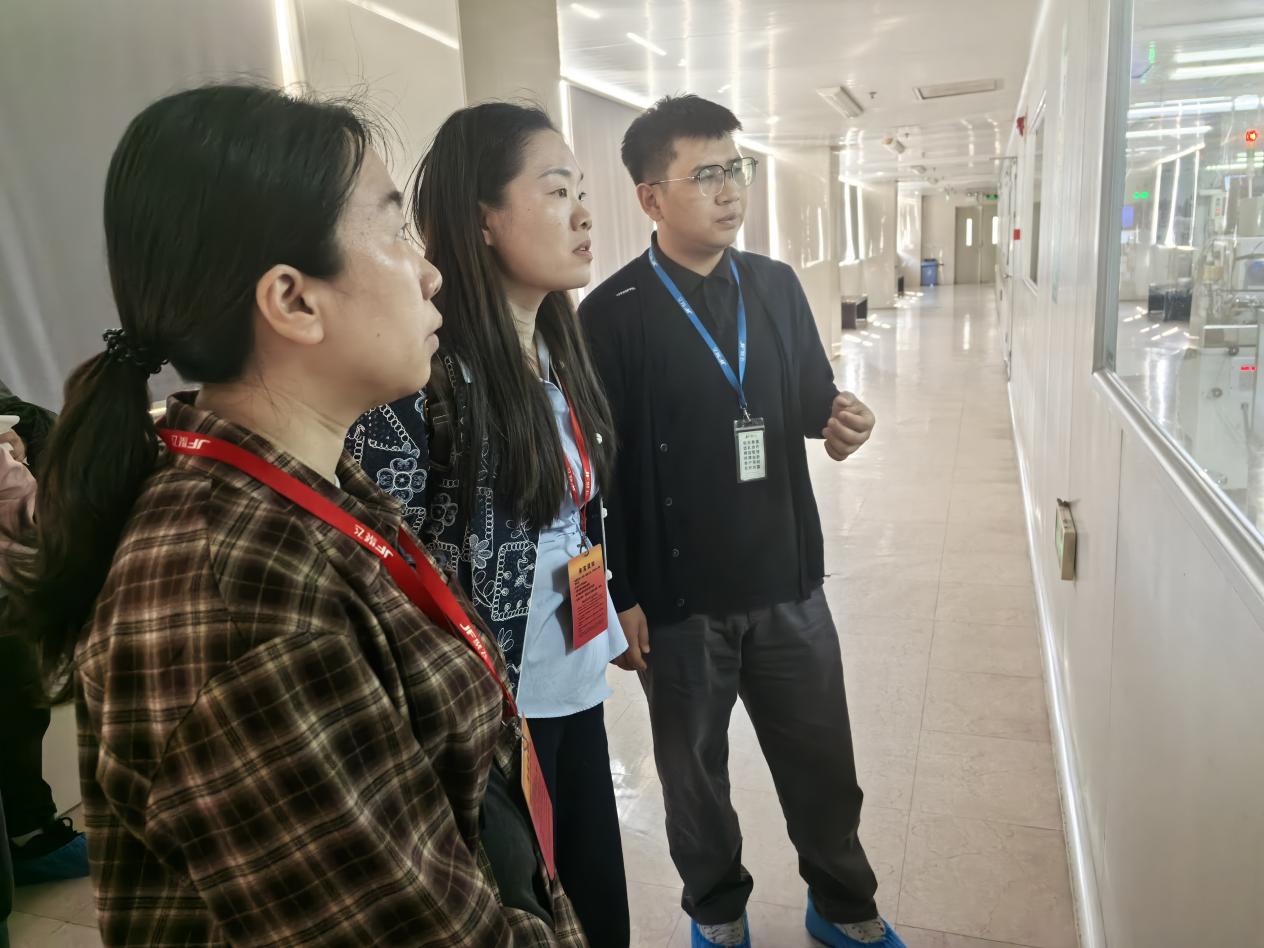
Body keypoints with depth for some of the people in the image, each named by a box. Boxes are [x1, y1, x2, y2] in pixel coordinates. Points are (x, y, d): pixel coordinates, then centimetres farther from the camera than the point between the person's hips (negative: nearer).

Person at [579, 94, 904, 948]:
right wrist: (620, 596, -10)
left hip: (789, 581, 4)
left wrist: (840, 418, -11)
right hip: (679, 597, -3)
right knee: (695, 772, 18)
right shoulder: (611, 315, -11)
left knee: (824, 762, 18)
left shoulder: (778, 285, 4)